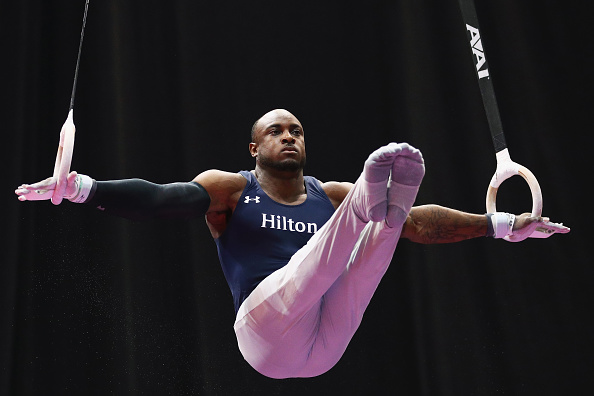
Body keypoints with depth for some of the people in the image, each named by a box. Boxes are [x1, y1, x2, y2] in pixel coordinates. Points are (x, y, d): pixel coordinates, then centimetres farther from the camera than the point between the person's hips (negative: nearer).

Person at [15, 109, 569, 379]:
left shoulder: (331, 195, 20)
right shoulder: (230, 189, 12)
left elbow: (421, 223, 16)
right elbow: (160, 198, -4)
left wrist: (504, 225, 10)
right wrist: (82, 188, -20)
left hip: (325, 347, 3)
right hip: (266, 336, -3)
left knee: (394, 222, -19)